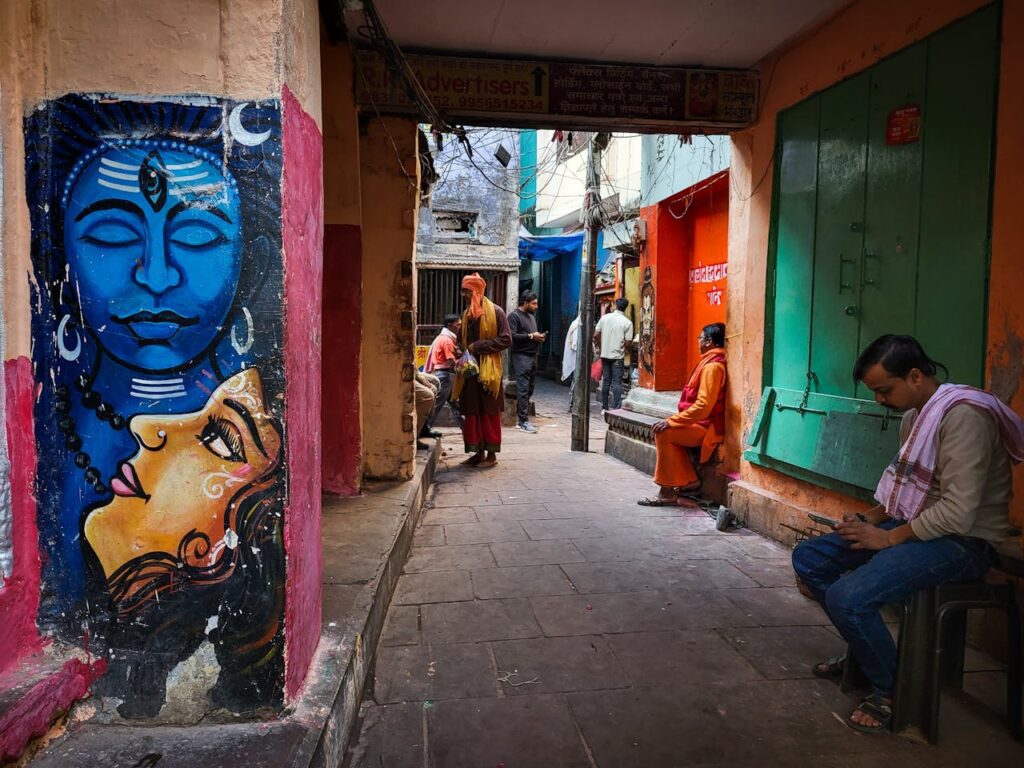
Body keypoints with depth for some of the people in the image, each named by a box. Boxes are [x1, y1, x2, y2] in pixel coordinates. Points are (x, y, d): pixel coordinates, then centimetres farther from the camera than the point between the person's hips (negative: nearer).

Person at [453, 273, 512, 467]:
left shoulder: (495, 312, -6)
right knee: (472, 413, 6)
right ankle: (478, 452, 15)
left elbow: (506, 340, -11)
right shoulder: (467, 315, 14)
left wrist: (479, 347, -15)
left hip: (488, 371, -6)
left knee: (489, 413, 0)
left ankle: (492, 454, 9)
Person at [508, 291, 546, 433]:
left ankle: (521, 415, 17)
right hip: (521, 356, -8)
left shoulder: (532, 316, 22)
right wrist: (531, 336, -14)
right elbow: (512, 335, -17)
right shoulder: (514, 315, -6)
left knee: (529, 389, 8)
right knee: (523, 389, -9)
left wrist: (539, 337, 9)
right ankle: (523, 421, -7)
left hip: (532, 356, 8)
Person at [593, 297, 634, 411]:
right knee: (617, 383, 1)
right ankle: (616, 409, -3)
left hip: (605, 354, 3)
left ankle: (604, 407, 16)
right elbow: (627, 342, -10)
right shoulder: (627, 322, -9)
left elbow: (596, 335, 1)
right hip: (617, 356, -3)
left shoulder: (604, 317, 0)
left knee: (606, 381, 12)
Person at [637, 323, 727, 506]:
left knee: (664, 433, -19)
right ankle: (689, 481, 10)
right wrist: (673, 421, 13)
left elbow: (703, 406, -26)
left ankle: (667, 493, -15)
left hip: (706, 428, -10)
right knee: (670, 431, 10)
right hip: (701, 423, 10)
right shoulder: (710, 363, 13)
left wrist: (671, 421, -23)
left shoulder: (712, 367, -19)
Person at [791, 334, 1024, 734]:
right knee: (808, 559, 5)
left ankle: (889, 690, -1)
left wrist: (888, 538, -18)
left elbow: (958, 513, -27)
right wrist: (870, 518, 2)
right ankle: (866, 649, 21)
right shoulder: (916, 413, 9)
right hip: (913, 526, 10)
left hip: (960, 542, -10)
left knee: (847, 597, -27)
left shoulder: (963, 415, -21)